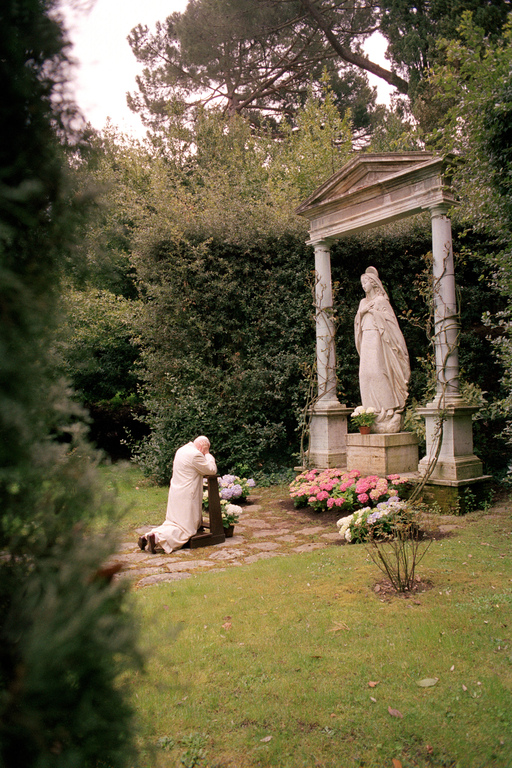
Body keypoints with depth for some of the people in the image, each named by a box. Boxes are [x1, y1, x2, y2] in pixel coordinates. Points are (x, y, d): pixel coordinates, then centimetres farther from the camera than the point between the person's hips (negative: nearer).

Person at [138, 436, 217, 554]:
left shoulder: (182, 450, 13)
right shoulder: (196, 455, -17)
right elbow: (212, 470, -10)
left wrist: (206, 455, 18)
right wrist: (208, 454, 1)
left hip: (175, 494, 9)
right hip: (186, 496, -9)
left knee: (172, 524, 17)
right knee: (185, 528, -5)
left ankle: (147, 537, 1)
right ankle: (157, 538, -25)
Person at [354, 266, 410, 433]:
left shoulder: (381, 300, 1)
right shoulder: (363, 302, 21)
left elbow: (388, 319, -7)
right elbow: (358, 322, 18)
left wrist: (372, 310, -8)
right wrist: (361, 311, 2)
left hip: (377, 340, -6)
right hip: (366, 340, 6)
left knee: (377, 372, -14)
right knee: (365, 374, -2)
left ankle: (386, 413, -11)